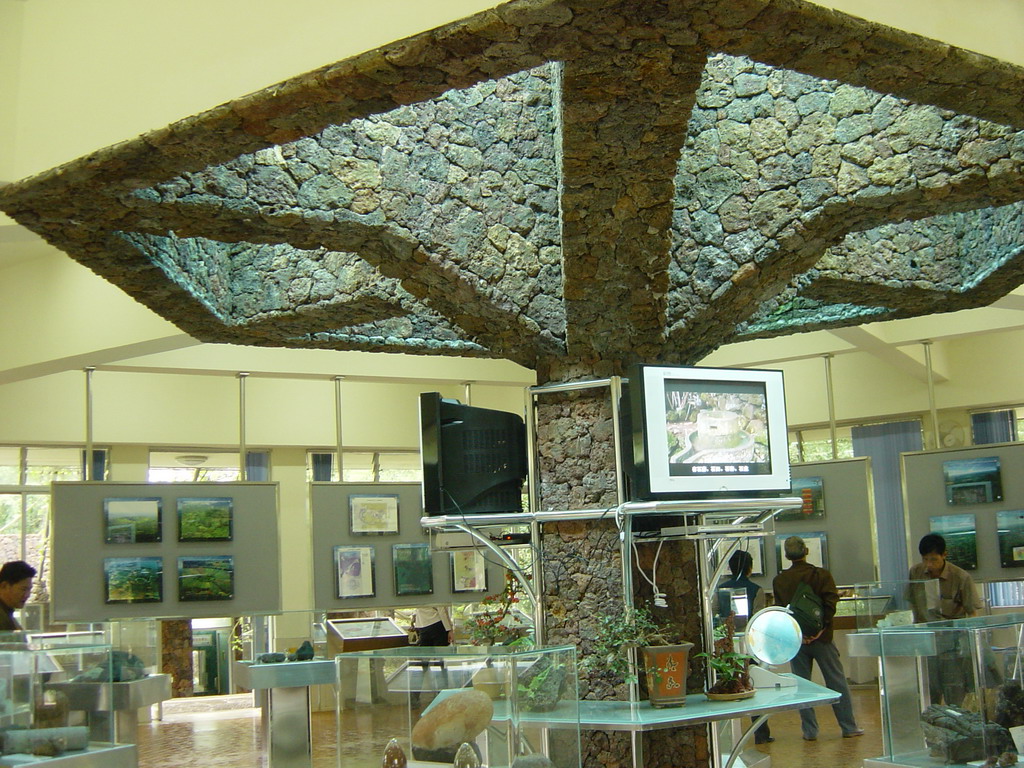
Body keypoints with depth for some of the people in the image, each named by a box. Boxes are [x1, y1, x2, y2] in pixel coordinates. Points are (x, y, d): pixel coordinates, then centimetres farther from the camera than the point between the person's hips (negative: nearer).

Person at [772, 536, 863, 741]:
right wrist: (822, 628, -13)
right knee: (837, 682, 8)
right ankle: (849, 727, 11)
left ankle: (809, 730, 8)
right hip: (821, 638, -1)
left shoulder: (779, 581, 0)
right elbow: (831, 602, -14)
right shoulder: (821, 575, -5)